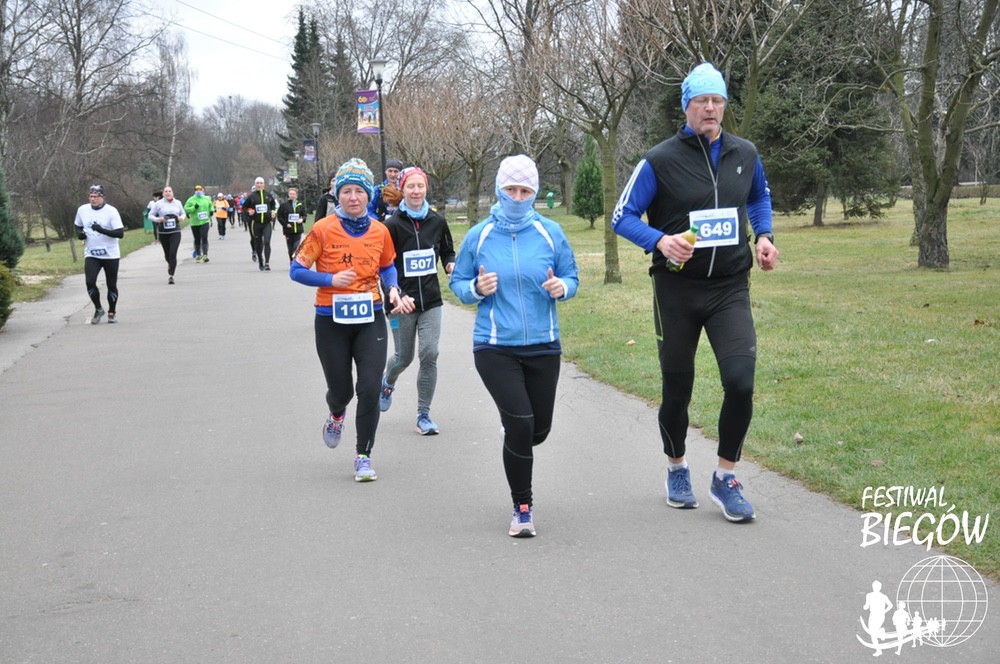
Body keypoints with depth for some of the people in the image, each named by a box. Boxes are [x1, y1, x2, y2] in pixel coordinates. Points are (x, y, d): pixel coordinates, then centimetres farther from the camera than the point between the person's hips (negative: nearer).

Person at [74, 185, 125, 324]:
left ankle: (112, 312, 26)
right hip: (91, 254, 3)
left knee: (112, 285, 6)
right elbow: (77, 225, 20)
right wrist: (79, 233, -3)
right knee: (89, 281, -14)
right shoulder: (83, 210, 2)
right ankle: (98, 309, 8)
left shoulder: (111, 211, -11)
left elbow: (120, 233, -17)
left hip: (110, 255, -2)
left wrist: (102, 230, -28)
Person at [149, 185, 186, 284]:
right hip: (163, 232, 0)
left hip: (175, 232, 0)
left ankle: (171, 275, -13)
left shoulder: (177, 203, 7)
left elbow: (183, 214, 20)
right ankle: (170, 264, 47)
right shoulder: (159, 204, 0)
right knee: (167, 254, 11)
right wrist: (158, 219, -15)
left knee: (173, 254, -14)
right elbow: (150, 215, 4)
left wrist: (182, 218, -4)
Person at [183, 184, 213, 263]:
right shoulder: (191, 200, 0)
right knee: (197, 240, 9)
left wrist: (211, 211, 7)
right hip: (195, 223, 0)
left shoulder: (206, 199, 9)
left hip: (205, 222, 0)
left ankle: (205, 255, -21)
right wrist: (194, 208, -19)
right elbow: (186, 209, -5)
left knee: (204, 238, -14)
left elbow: (211, 205, 26)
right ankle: (198, 255, 23)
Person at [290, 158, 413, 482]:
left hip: (370, 319, 2)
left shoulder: (379, 231, 0)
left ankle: (363, 456, 7)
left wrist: (394, 290, -2)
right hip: (331, 321, -1)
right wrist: (331, 280, -18)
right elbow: (297, 270, -4)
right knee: (340, 390, 9)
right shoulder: (323, 230, -9)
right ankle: (336, 416, 48)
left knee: (369, 389, -8)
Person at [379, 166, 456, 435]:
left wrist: (451, 265, -5)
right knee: (404, 357, 9)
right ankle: (388, 383, 46)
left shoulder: (437, 222, 2)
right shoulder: (393, 225, -8)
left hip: (431, 301, 2)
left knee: (430, 354, -9)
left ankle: (424, 415, 3)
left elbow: (447, 251, 18)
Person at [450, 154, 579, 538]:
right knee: (520, 424, -14)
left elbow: (572, 278, 8)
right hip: (495, 348, -2)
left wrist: (562, 287, -14)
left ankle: (515, 450, 48)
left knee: (539, 429, 10)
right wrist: (477, 289, -15)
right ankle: (523, 508, 3)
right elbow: (457, 282, 6)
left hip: (543, 346, 2)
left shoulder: (550, 233, 1)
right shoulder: (479, 236, -1)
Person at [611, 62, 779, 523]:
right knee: (677, 387, 8)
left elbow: (759, 197, 25)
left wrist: (763, 236, 6)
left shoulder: (744, 155, 4)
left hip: (730, 289, 2)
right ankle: (676, 469, 33)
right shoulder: (660, 161, -8)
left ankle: (726, 477, 4)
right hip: (677, 289, -2)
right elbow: (622, 217, -4)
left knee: (740, 381, -14)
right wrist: (660, 241, -21)